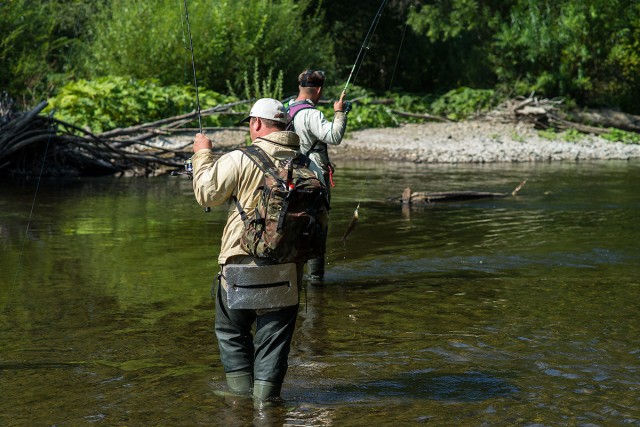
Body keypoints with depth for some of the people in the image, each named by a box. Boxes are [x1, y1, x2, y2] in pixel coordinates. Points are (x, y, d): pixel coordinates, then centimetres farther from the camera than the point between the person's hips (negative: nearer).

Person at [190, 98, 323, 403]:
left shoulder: (240, 160, -11)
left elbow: (206, 194, -1)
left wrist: (202, 154, 10)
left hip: (242, 263, -3)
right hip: (287, 269, 3)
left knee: (231, 331, 16)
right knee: (274, 338, 10)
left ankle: (241, 390, 19)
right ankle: (265, 398, 12)